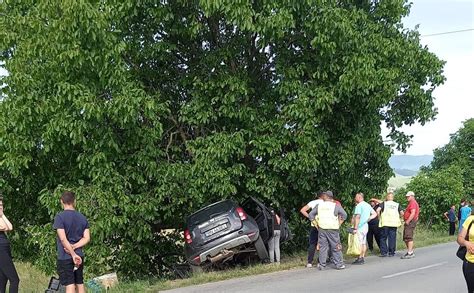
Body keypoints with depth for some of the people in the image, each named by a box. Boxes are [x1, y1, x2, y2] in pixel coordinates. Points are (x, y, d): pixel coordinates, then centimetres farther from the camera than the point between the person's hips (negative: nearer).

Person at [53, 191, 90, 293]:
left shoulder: (60, 217, -9)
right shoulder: (82, 217, 7)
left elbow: (63, 239, -17)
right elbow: (87, 238, 1)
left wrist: (73, 254, -15)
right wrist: (74, 247, -8)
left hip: (65, 257, -5)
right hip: (79, 256, 5)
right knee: (80, 284, 13)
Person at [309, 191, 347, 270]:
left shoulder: (319, 206, 5)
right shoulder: (335, 206, -3)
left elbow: (311, 215, 9)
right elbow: (344, 215, -3)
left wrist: (316, 223, 14)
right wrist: (339, 224, 6)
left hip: (322, 229, 3)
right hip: (333, 230, -3)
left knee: (322, 247, 8)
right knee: (336, 247, 4)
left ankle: (321, 265, 9)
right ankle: (339, 264, 6)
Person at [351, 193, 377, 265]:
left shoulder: (359, 206, -14)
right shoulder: (367, 205, 14)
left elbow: (357, 217, -21)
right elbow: (375, 214, 18)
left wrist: (355, 228, -20)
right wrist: (369, 218, 7)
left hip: (360, 227, -9)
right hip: (366, 226, 9)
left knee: (359, 243, -6)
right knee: (364, 243, 11)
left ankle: (360, 259, -6)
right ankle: (362, 257, 16)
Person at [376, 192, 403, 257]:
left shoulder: (384, 203, 4)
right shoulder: (397, 204, 12)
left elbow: (378, 210, -11)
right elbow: (402, 213, 5)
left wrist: (379, 217, 2)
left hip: (385, 223, -2)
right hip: (394, 223, 2)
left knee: (383, 238, 6)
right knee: (392, 238, 7)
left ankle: (384, 252, 1)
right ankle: (391, 252, 7)